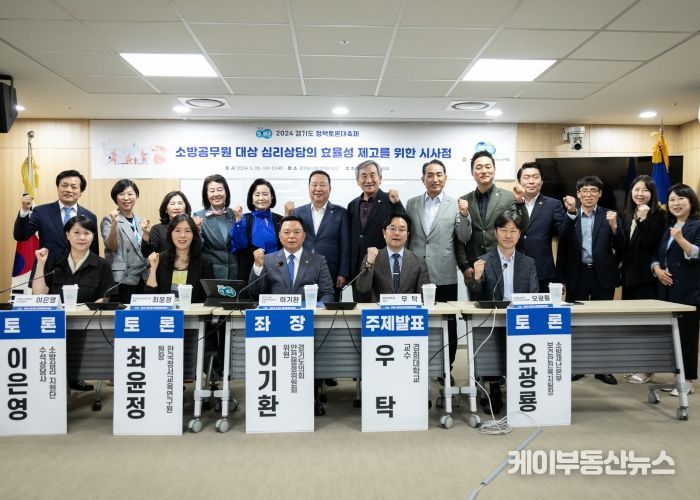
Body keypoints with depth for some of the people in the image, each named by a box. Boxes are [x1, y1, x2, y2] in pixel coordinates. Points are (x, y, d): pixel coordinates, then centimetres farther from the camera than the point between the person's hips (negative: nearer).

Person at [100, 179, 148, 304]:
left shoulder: (140, 221, 13)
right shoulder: (109, 220, -3)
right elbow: (112, 246, -17)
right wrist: (114, 223, -30)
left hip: (142, 279, 5)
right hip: (122, 280, -5)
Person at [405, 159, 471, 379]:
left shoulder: (456, 205, 1)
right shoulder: (412, 204, 8)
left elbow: (464, 239, -2)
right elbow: (405, 236, 13)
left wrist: (465, 216, -18)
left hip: (444, 275, -2)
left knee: (447, 324, 7)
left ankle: (446, 368, 21)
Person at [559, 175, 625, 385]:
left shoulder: (610, 216, 3)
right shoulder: (569, 216, 3)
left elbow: (621, 248, -3)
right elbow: (562, 248, 2)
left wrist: (614, 226, -18)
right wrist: (561, 278, -1)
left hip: (602, 275, 0)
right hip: (577, 275, 0)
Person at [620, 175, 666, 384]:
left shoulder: (658, 215, -6)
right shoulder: (626, 215, 12)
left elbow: (649, 243, -18)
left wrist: (643, 219, -22)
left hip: (647, 275, -6)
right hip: (629, 274, 6)